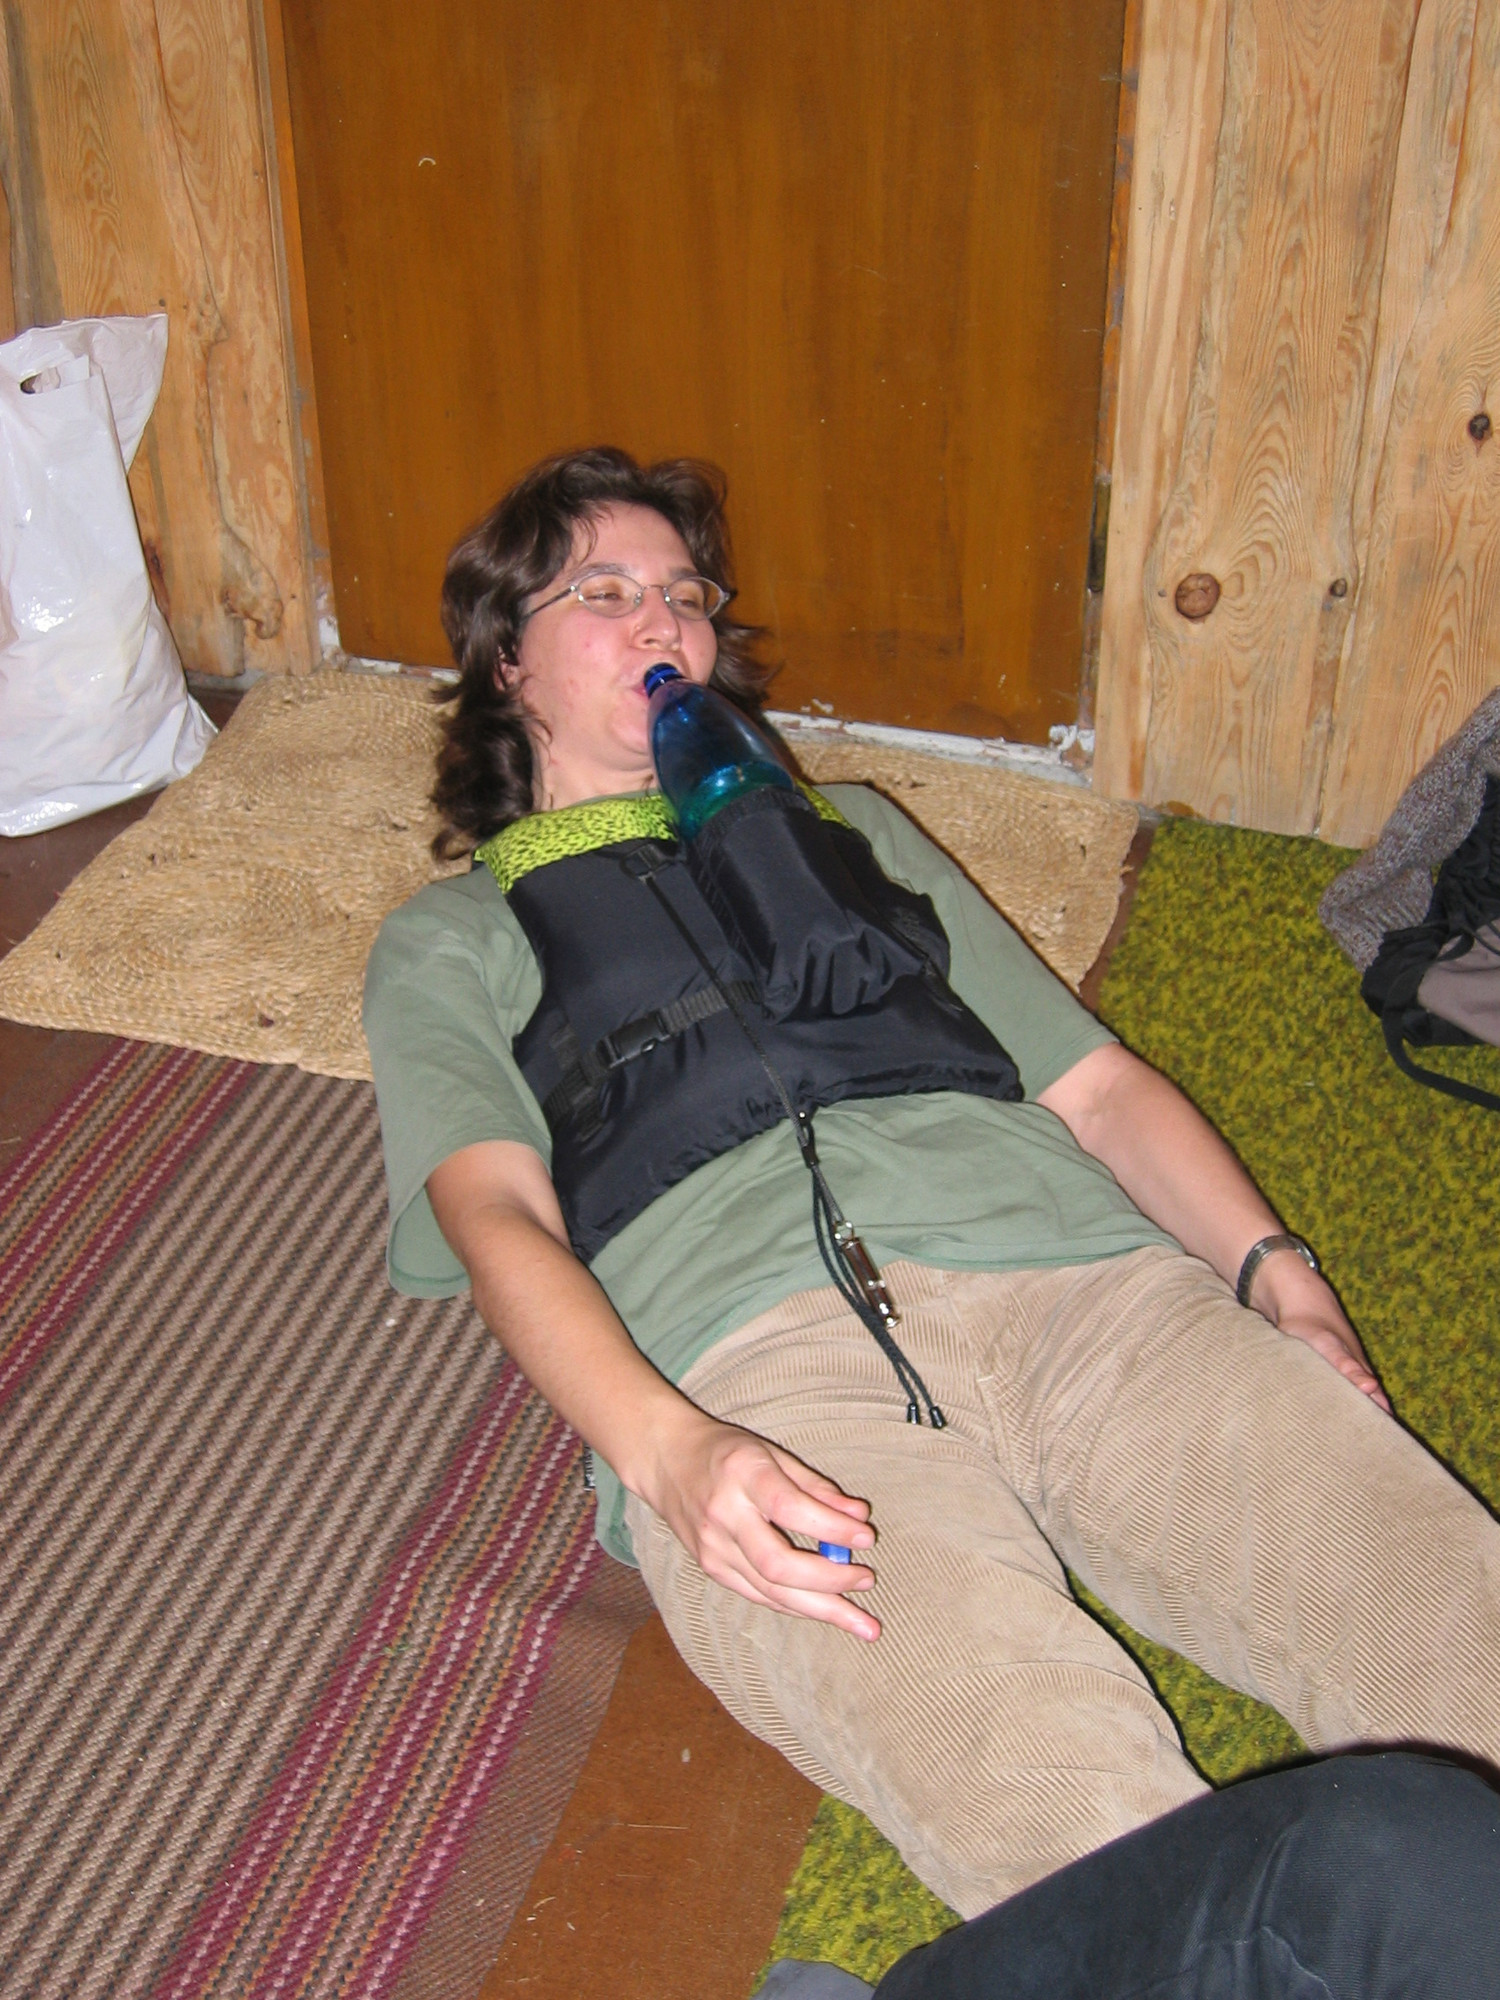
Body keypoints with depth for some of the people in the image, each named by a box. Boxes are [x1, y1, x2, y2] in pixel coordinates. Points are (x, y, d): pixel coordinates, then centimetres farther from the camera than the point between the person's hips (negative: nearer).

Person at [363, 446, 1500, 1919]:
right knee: (1109, 1859, -32)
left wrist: (1270, 1265, 7)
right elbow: (496, 1215, 5)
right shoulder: (449, 939, 25)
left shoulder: (852, 828, 36)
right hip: (755, 1342, -3)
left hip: (1079, 1263, 4)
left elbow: (1092, 1080, 28)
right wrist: (664, 1449, -16)